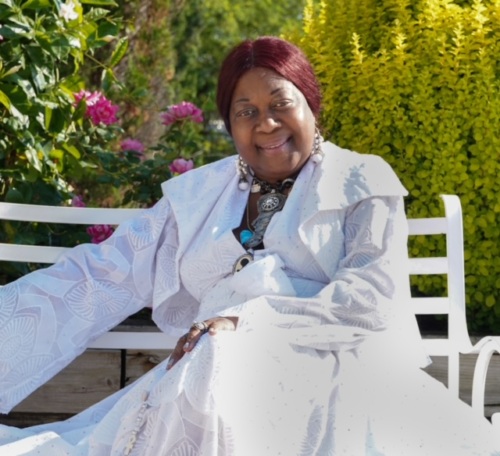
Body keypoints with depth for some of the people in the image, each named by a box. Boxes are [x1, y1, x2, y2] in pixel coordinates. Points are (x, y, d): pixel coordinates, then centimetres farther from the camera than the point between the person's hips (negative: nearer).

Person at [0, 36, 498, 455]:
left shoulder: (362, 182, 12)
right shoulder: (199, 194, 23)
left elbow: (373, 295, -3)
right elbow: (103, 276, 19)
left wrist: (251, 320, -14)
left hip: (333, 370, -2)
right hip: (218, 371, 3)